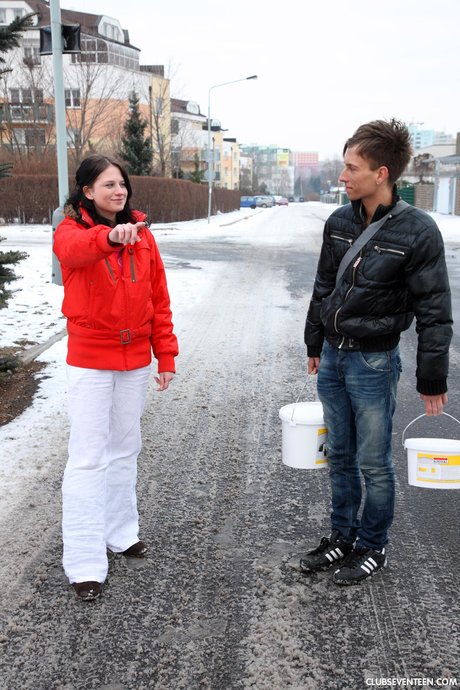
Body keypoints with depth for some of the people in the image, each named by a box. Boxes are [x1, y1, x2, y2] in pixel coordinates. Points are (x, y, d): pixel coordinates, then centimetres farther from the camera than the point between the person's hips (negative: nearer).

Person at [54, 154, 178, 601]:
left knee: (125, 449, 16)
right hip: (90, 361, -4)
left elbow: (159, 298, 6)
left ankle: (120, 533, 33)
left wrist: (166, 356, 3)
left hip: (135, 359, 5)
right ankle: (84, 564, 3)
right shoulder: (71, 230, -7)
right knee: (88, 458, -3)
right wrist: (108, 236, -55)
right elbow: (73, 250, -34)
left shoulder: (141, 233, 4)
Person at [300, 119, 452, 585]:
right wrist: (314, 345, 18)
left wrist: (432, 381, -9)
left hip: (374, 362, -5)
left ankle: (373, 547, 26)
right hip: (332, 357, 6)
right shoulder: (339, 223, 1)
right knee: (339, 456, 16)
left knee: (374, 464, 7)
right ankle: (342, 538, 33)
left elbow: (434, 313, -11)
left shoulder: (417, 231, -16)